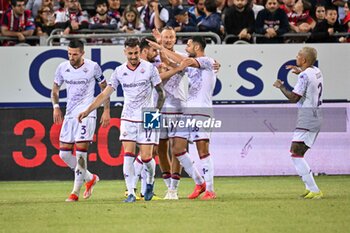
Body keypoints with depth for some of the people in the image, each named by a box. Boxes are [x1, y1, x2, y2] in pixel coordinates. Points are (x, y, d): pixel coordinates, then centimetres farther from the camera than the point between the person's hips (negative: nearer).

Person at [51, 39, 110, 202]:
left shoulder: (93, 67, -5)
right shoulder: (62, 68, 4)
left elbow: (104, 88, 6)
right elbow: (55, 90, 16)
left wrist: (106, 110, 1)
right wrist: (56, 107, 0)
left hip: (87, 114, -5)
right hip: (69, 114, 5)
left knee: (80, 152, -13)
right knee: (64, 153, 2)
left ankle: (75, 192, -8)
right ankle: (90, 178, 23)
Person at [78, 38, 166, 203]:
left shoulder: (149, 68, -5)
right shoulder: (119, 71, 2)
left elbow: (160, 92, 2)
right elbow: (105, 94, 6)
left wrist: (156, 111, -10)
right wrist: (87, 111, 0)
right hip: (128, 118, 2)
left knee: (146, 157, -4)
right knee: (128, 155, -10)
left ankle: (150, 182, 27)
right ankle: (131, 193, -7)